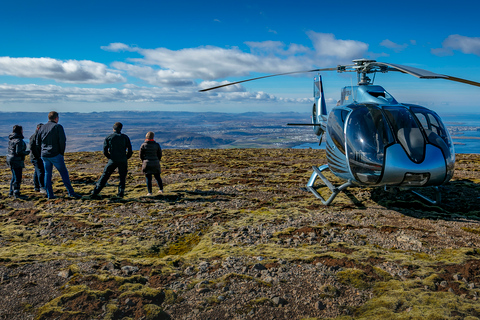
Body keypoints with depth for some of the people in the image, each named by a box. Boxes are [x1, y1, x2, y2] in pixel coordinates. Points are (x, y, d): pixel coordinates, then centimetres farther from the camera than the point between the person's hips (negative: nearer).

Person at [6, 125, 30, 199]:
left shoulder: (11, 139, 12)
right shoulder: (19, 140, -18)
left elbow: (9, 150, 18)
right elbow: (18, 152, -24)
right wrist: (27, 152, -8)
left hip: (10, 159, 10)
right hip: (16, 161, -10)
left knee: (14, 177, 18)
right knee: (17, 178, -8)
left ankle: (11, 192, 25)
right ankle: (16, 194, -9)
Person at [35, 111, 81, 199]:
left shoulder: (42, 128, 12)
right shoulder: (58, 127, -5)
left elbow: (37, 143, 14)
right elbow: (62, 141, -10)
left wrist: (41, 154, 18)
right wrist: (62, 153, 1)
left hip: (44, 155, 6)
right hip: (55, 155, -5)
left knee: (47, 174, 10)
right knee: (64, 173, -1)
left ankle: (49, 194, 11)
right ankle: (71, 192, -3)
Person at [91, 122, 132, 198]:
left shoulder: (108, 138, 2)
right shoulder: (125, 137, 2)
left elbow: (105, 151, 1)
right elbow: (130, 150, 0)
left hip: (113, 160, 0)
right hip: (123, 160, 0)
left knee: (105, 175, 8)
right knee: (122, 177, 12)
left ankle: (95, 192, 10)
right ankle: (121, 193, 8)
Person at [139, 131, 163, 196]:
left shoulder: (143, 145, -6)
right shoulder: (157, 145, -3)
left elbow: (141, 155, 1)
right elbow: (160, 155, 4)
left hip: (147, 164, -2)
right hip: (155, 164, 2)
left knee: (148, 178, 3)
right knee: (157, 176, 16)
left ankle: (149, 192, 3)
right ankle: (161, 189, 22)